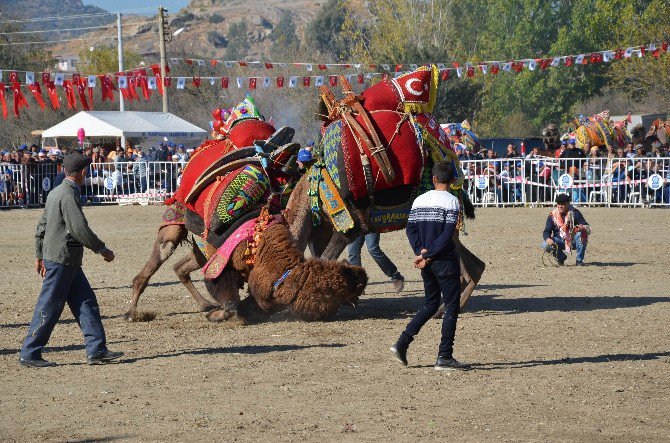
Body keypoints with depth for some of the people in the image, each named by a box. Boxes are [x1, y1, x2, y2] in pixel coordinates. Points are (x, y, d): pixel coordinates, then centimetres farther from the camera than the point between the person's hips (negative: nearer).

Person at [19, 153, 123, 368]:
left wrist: (40, 255, 24)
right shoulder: (68, 195, -17)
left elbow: (42, 225, 19)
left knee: (86, 302, 8)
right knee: (49, 308, -4)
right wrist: (102, 250, -11)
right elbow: (80, 229, -21)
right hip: (62, 259, -10)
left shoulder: (55, 193, 14)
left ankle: (96, 350, 8)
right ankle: (29, 354, 1)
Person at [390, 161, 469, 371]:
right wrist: (427, 255, -14)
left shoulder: (419, 200, 8)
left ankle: (402, 343, 8)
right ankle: (444, 357, -1)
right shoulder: (451, 201, -10)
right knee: (452, 306, 2)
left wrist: (421, 251, -7)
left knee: (430, 304, 18)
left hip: (426, 262, 6)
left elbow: (410, 229, 1)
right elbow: (447, 234, -17)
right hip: (445, 262, -6)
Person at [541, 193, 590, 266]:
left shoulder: (575, 213, -7)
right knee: (545, 245, -27)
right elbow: (547, 231, -4)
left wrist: (580, 228, -37)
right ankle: (561, 257, 5)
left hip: (573, 240, -1)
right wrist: (548, 239, -28)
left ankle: (579, 260, -18)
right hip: (560, 242, 1)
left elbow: (587, 228, -12)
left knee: (581, 233, -34)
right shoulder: (553, 215, -2)